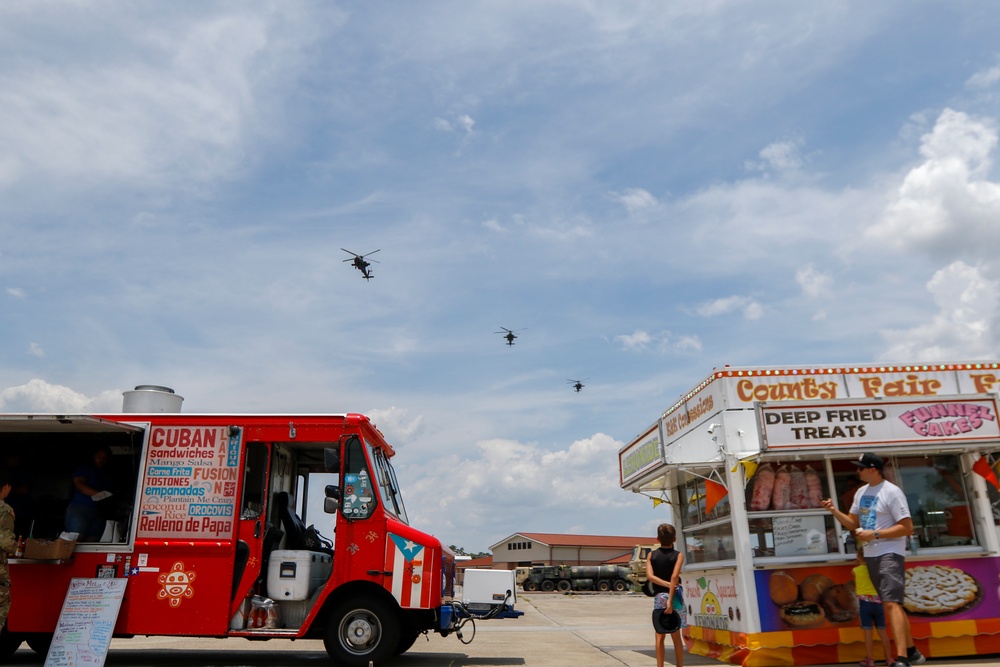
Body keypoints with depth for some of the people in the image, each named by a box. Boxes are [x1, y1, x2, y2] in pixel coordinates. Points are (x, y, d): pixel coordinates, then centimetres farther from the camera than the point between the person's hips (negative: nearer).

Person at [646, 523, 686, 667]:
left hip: (659, 597, 1)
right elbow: (674, 576, -17)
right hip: (675, 596, -1)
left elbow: (650, 576, -11)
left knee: (660, 636, 6)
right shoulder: (678, 555, -3)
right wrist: (670, 600, -20)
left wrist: (669, 585, -14)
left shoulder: (651, 555, 4)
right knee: (676, 636, 8)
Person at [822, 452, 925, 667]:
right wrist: (835, 511, -1)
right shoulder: (861, 492, 11)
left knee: (891, 603, -18)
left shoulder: (892, 492, -13)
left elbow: (907, 528, -17)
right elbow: (853, 524, 16)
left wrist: (874, 534, -21)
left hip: (890, 554, -9)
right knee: (891, 604, 16)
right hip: (871, 555, 9)